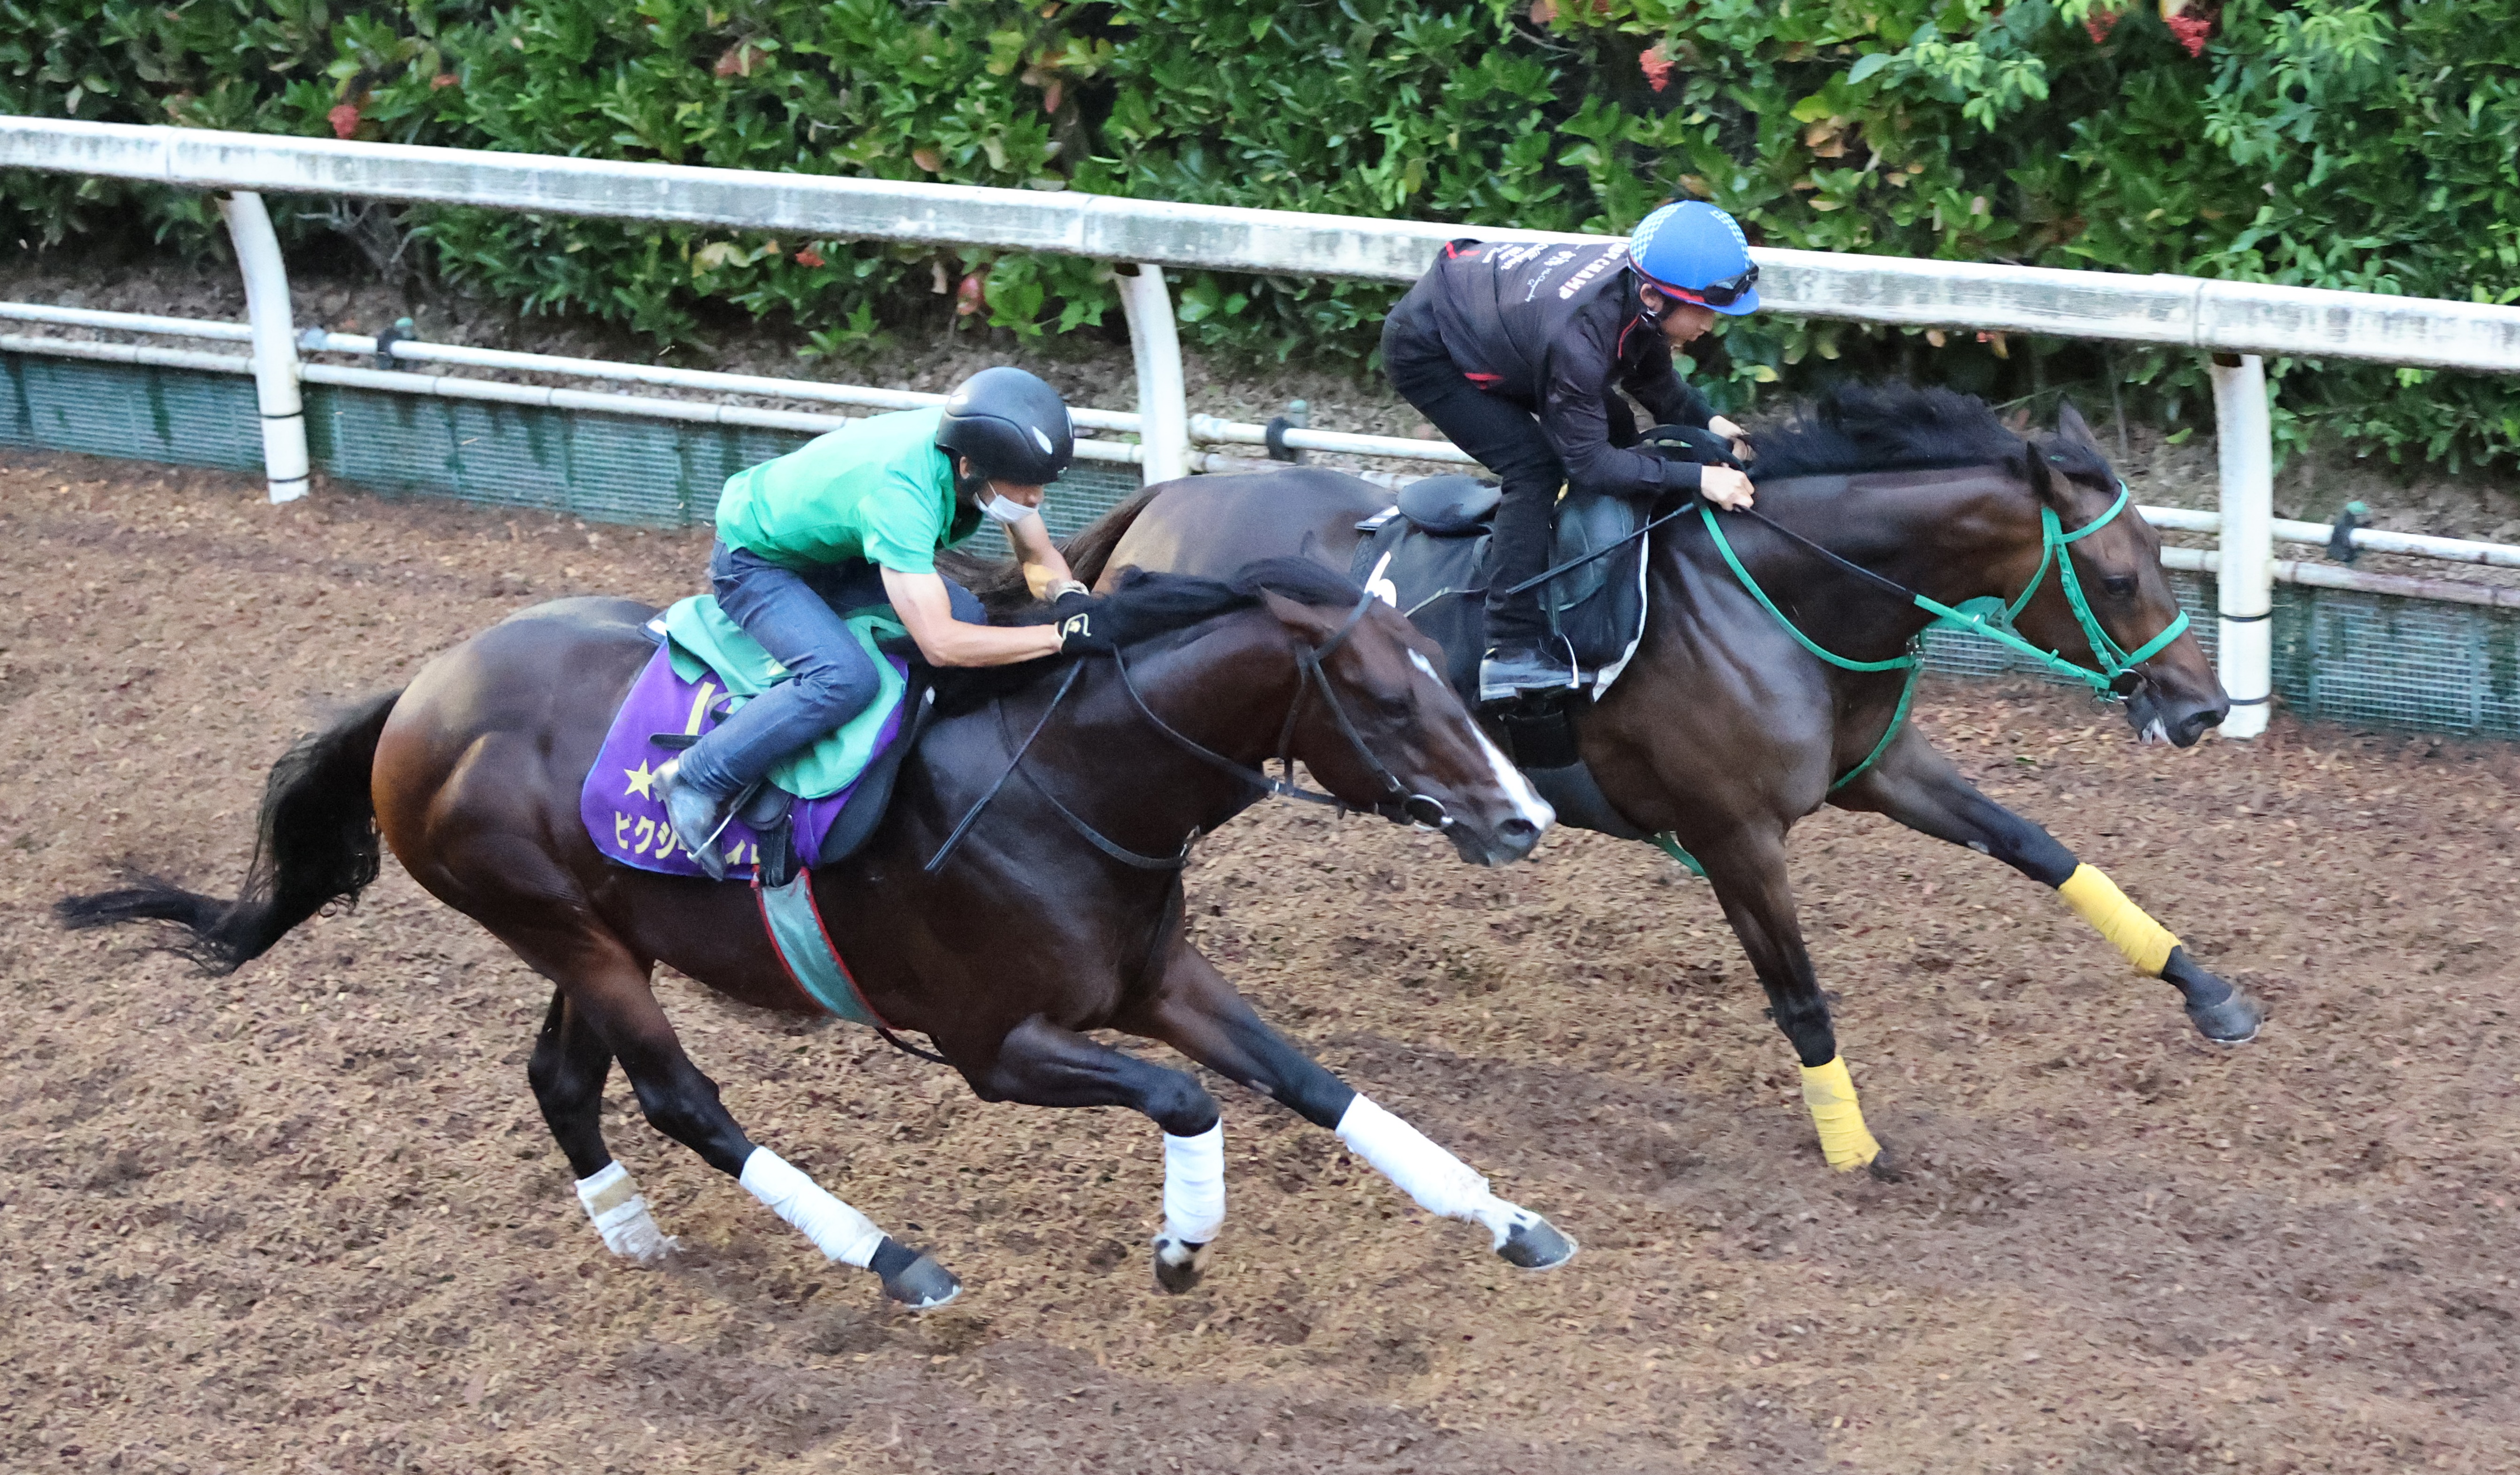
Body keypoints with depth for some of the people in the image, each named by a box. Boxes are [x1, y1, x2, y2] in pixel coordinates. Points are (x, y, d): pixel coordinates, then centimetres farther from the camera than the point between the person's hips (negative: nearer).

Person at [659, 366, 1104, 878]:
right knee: (846, 679, -31)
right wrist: (1061, 636, -44)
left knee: (971, 621, -7)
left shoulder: (986, 448, -19)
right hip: (756, 562, -8)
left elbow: (1039, 560, -4)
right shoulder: (900, 489, -42)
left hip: (831, 553, 8)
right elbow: (940, 644, -44)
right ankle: (695, 781, -17)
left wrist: (1070, 596, -27)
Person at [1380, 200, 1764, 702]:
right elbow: (1588, 463, -31)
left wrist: (1706, 421, -16)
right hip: (1424, 353, -9)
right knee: (1535, 469, -20)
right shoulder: (1577, 335, -41)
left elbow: (1654, 382, 1)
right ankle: (1512, 652, -19)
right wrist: (1697, 479, -35)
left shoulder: (1641, 287, -18)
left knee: (1613, 426, 9)